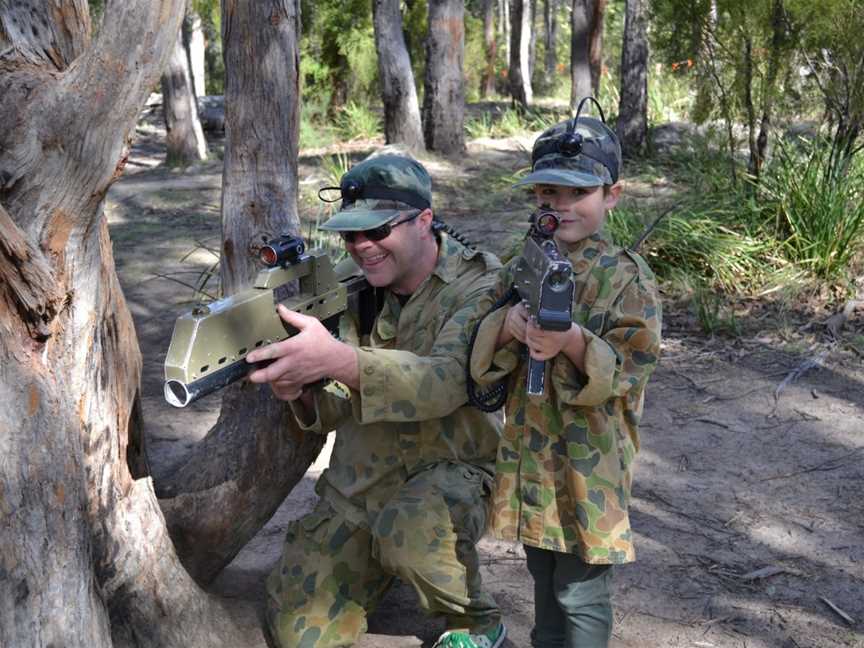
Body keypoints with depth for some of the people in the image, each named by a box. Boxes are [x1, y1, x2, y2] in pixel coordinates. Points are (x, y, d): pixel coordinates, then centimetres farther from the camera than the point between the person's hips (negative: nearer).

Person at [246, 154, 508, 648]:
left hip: (448, 477, -5)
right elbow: (341, 408, 2)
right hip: (357, 487, 5)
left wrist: (337, 359, -47)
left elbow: (446, 381, -32)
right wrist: (301, 392, -23)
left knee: (409, 531, -38)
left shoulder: (479, 285, -14)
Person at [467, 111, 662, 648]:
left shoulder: (627, 277, -11)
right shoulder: (521, 271, 4)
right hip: (531, 453, 5)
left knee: (580, 592, 5)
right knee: (545, 575, 23)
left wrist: (575, 343, -32)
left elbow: (629, 371, -15)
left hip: (591, 462, -5)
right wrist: (507, 326, -20)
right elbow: (482, 364, 1)